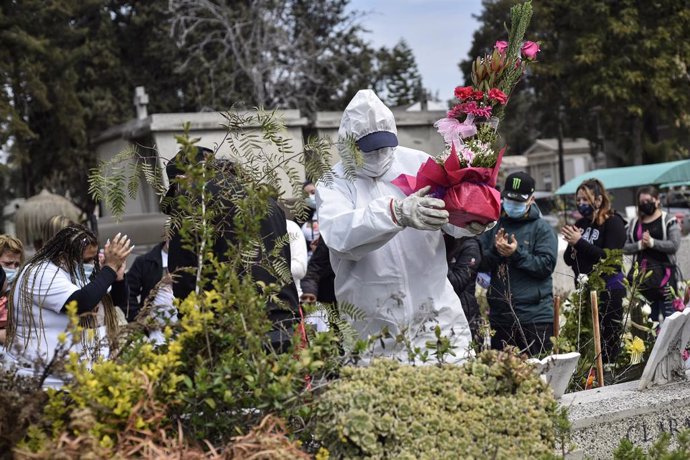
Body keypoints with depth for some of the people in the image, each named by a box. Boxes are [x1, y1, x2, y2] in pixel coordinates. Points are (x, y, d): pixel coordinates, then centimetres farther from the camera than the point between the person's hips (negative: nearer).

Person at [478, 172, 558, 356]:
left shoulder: (541, 228, 2)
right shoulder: (493, 226, 10)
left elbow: (546, 265, -9)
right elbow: (480, 263, 3)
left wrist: (517, 253, -17)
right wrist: (495, 251, -14)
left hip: (536, 315, -3)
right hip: (499, 315, 3)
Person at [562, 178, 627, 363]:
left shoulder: (613, 222, -6)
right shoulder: (581, 224, 10)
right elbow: (568, 260, 12)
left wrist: (580, 242, -21)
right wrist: (572, 246, -9)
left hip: (608, 290, -6)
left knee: (609, 341, -4)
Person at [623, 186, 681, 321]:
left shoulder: (669, 220, 2)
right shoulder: (633, 224, 14)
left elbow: (674, 245, -8)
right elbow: (625, 248, 8)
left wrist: (652, 242, -15)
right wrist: (640, 245, -9)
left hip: (664, 274, -4)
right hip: (642, 275, 4)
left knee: (669, 314, -7)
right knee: (649, 317, 8)